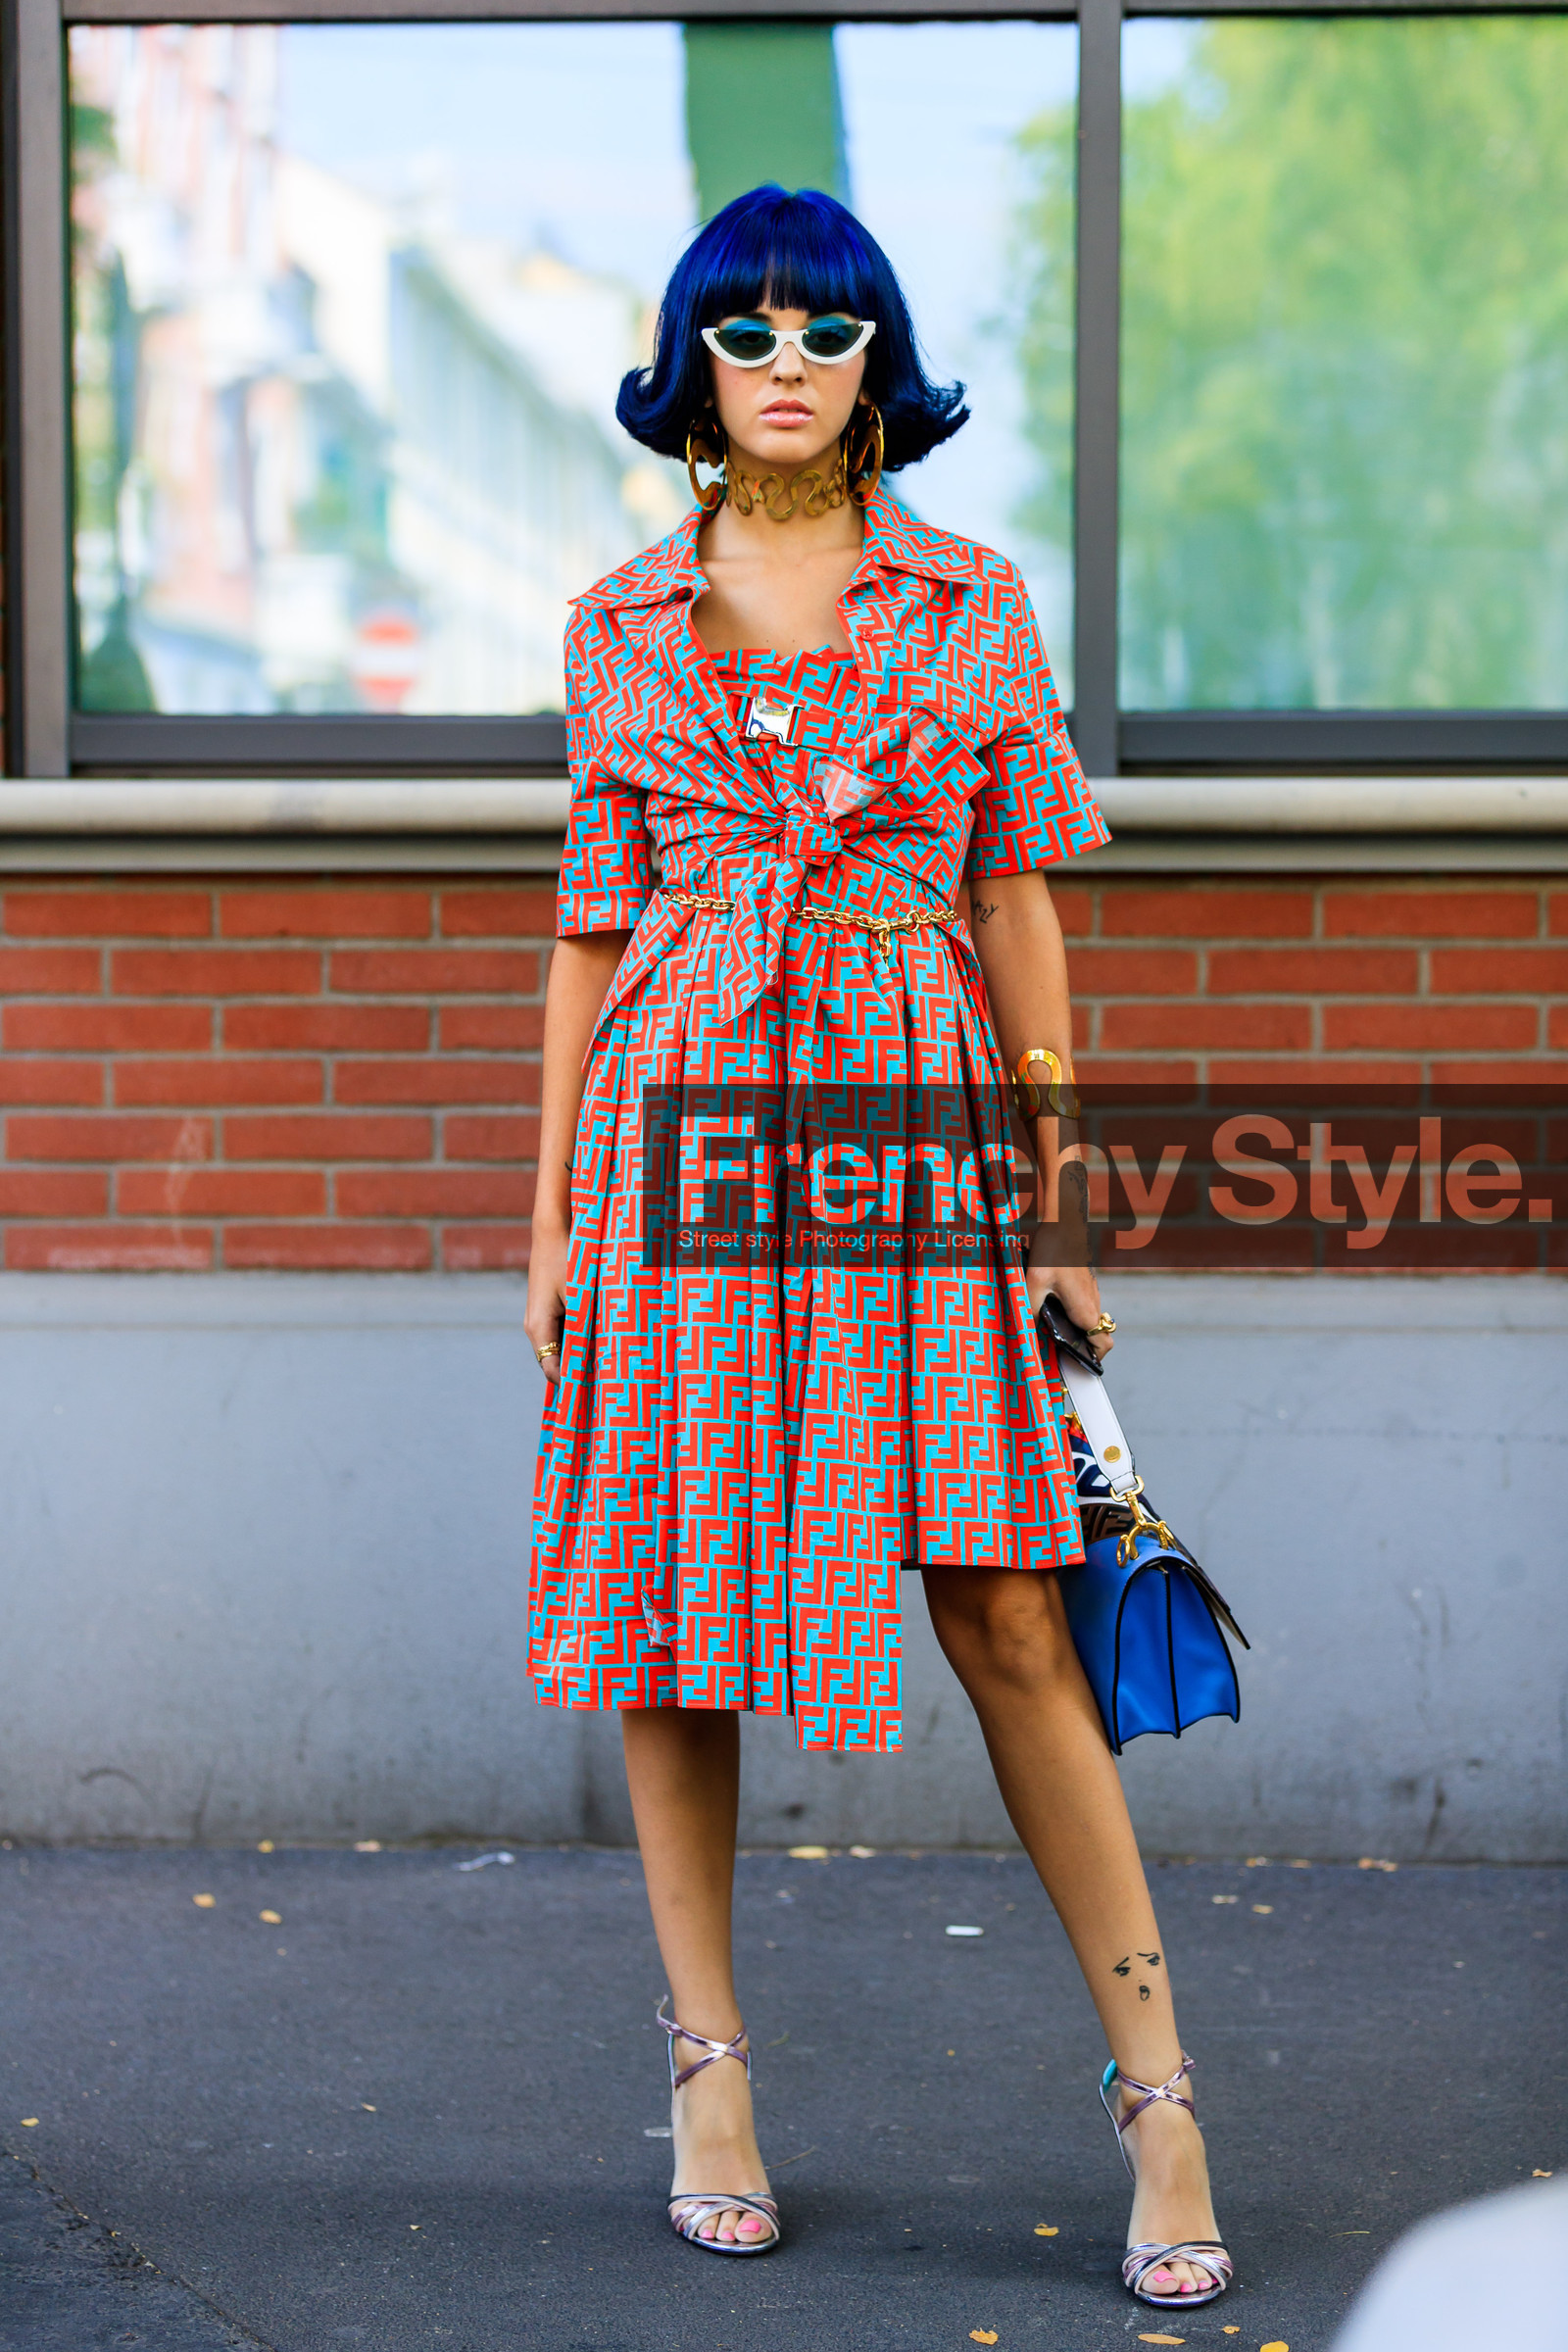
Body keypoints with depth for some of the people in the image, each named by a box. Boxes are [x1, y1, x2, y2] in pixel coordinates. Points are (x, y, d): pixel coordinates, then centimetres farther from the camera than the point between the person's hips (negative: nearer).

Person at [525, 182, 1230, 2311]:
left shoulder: (975, 608, 6)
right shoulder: (623, 628, 8)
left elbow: (1019, 905, 7)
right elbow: (594, 929, 10)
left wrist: (1058, 1188, 4)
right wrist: (553, 1212, 8)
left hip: (919, 1117, -1)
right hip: (688, 1116, 1)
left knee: (1005, 1613, -4)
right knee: (673, 1595, 3)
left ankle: (1156, 2086, 3)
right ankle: (709, 2060, 17)